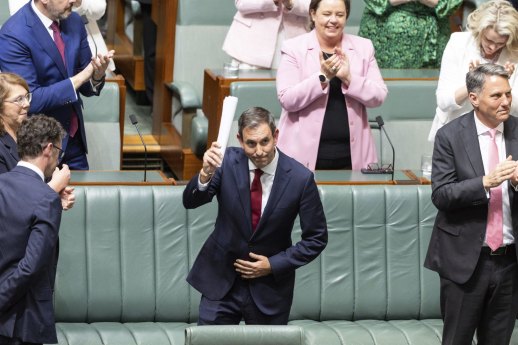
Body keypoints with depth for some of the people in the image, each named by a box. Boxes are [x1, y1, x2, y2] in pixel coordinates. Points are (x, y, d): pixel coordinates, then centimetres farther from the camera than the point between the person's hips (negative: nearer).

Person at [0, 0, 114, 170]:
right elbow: (30, 100, -22)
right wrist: (78, 79, -23)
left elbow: (87, 87, 7)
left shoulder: (74, 21, 0)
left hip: (74, 137, 6)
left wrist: (97, 76, -16)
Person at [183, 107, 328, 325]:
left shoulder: (300, 179, -15)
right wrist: (206, 174, -36)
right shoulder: (228, 161, -10)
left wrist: (274, 265, -12)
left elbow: (317, 239, -6)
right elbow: (190, 202, -16)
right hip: (221, 281, 1)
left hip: (269, 288, -1)